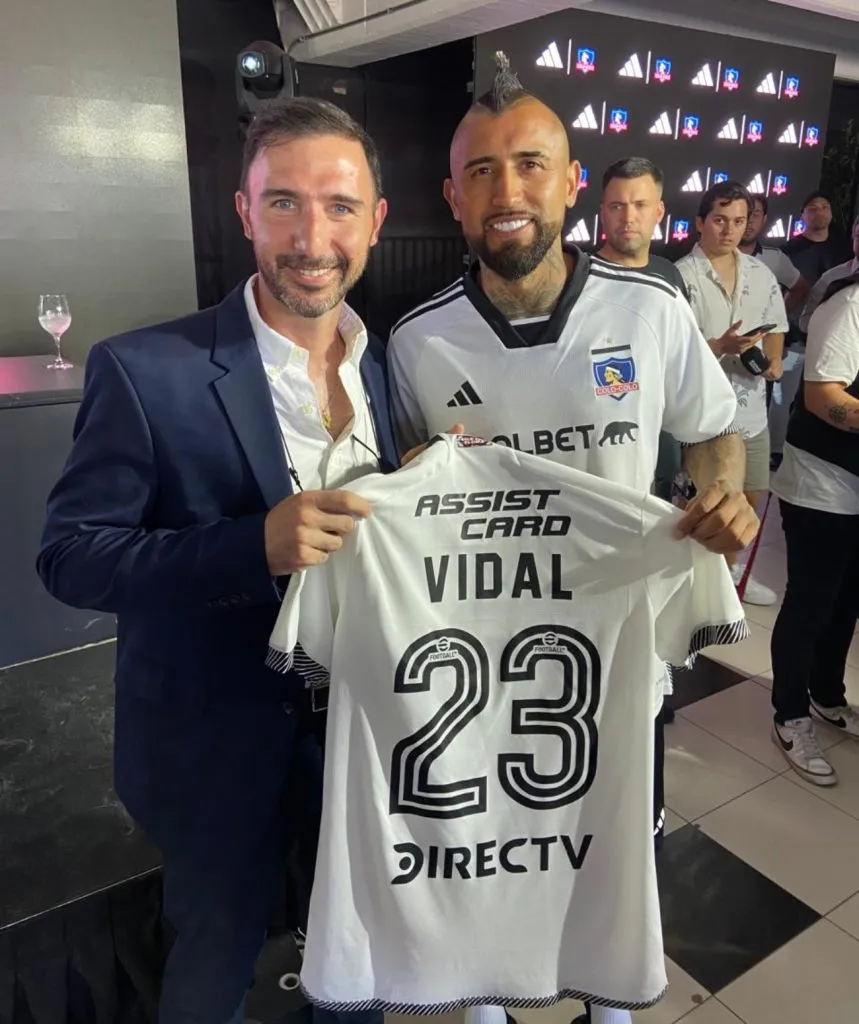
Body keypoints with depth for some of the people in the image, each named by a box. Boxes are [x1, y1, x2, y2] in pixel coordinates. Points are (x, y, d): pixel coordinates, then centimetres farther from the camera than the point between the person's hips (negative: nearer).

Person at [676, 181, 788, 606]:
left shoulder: (761, 274, 6)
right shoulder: (682, 277, -13)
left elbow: (776, 328, 18)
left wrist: (773, 359, -2)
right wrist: (721, 347, -28)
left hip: (751, 409, 7)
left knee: (750, 495, 20)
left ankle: (728, 566, 42)